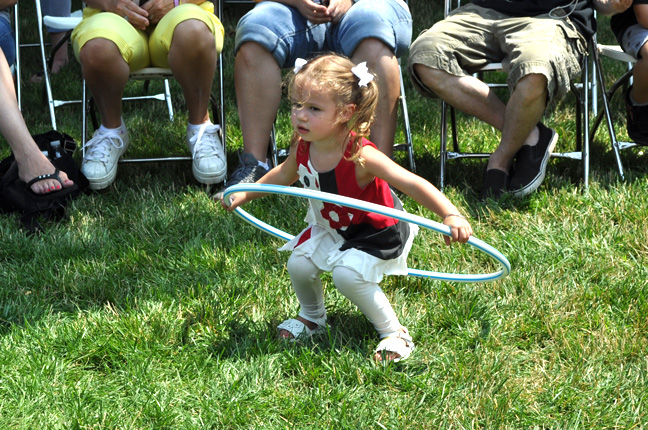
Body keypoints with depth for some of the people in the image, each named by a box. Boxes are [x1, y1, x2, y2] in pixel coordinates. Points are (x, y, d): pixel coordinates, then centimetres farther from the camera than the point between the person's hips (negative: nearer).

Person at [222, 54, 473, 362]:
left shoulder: (361, 155, -37)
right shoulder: (303, 148, -16)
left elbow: (413, 184, -39)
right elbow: (284, 175, 10)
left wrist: (451, 215, -50)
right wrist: (245, 195, 15)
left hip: (376, 234, -7)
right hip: (329, 228, 7)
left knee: (347, 275, -25)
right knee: (299, 264, -5)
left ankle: (394, 332, -3)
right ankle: (312, 318, 28)